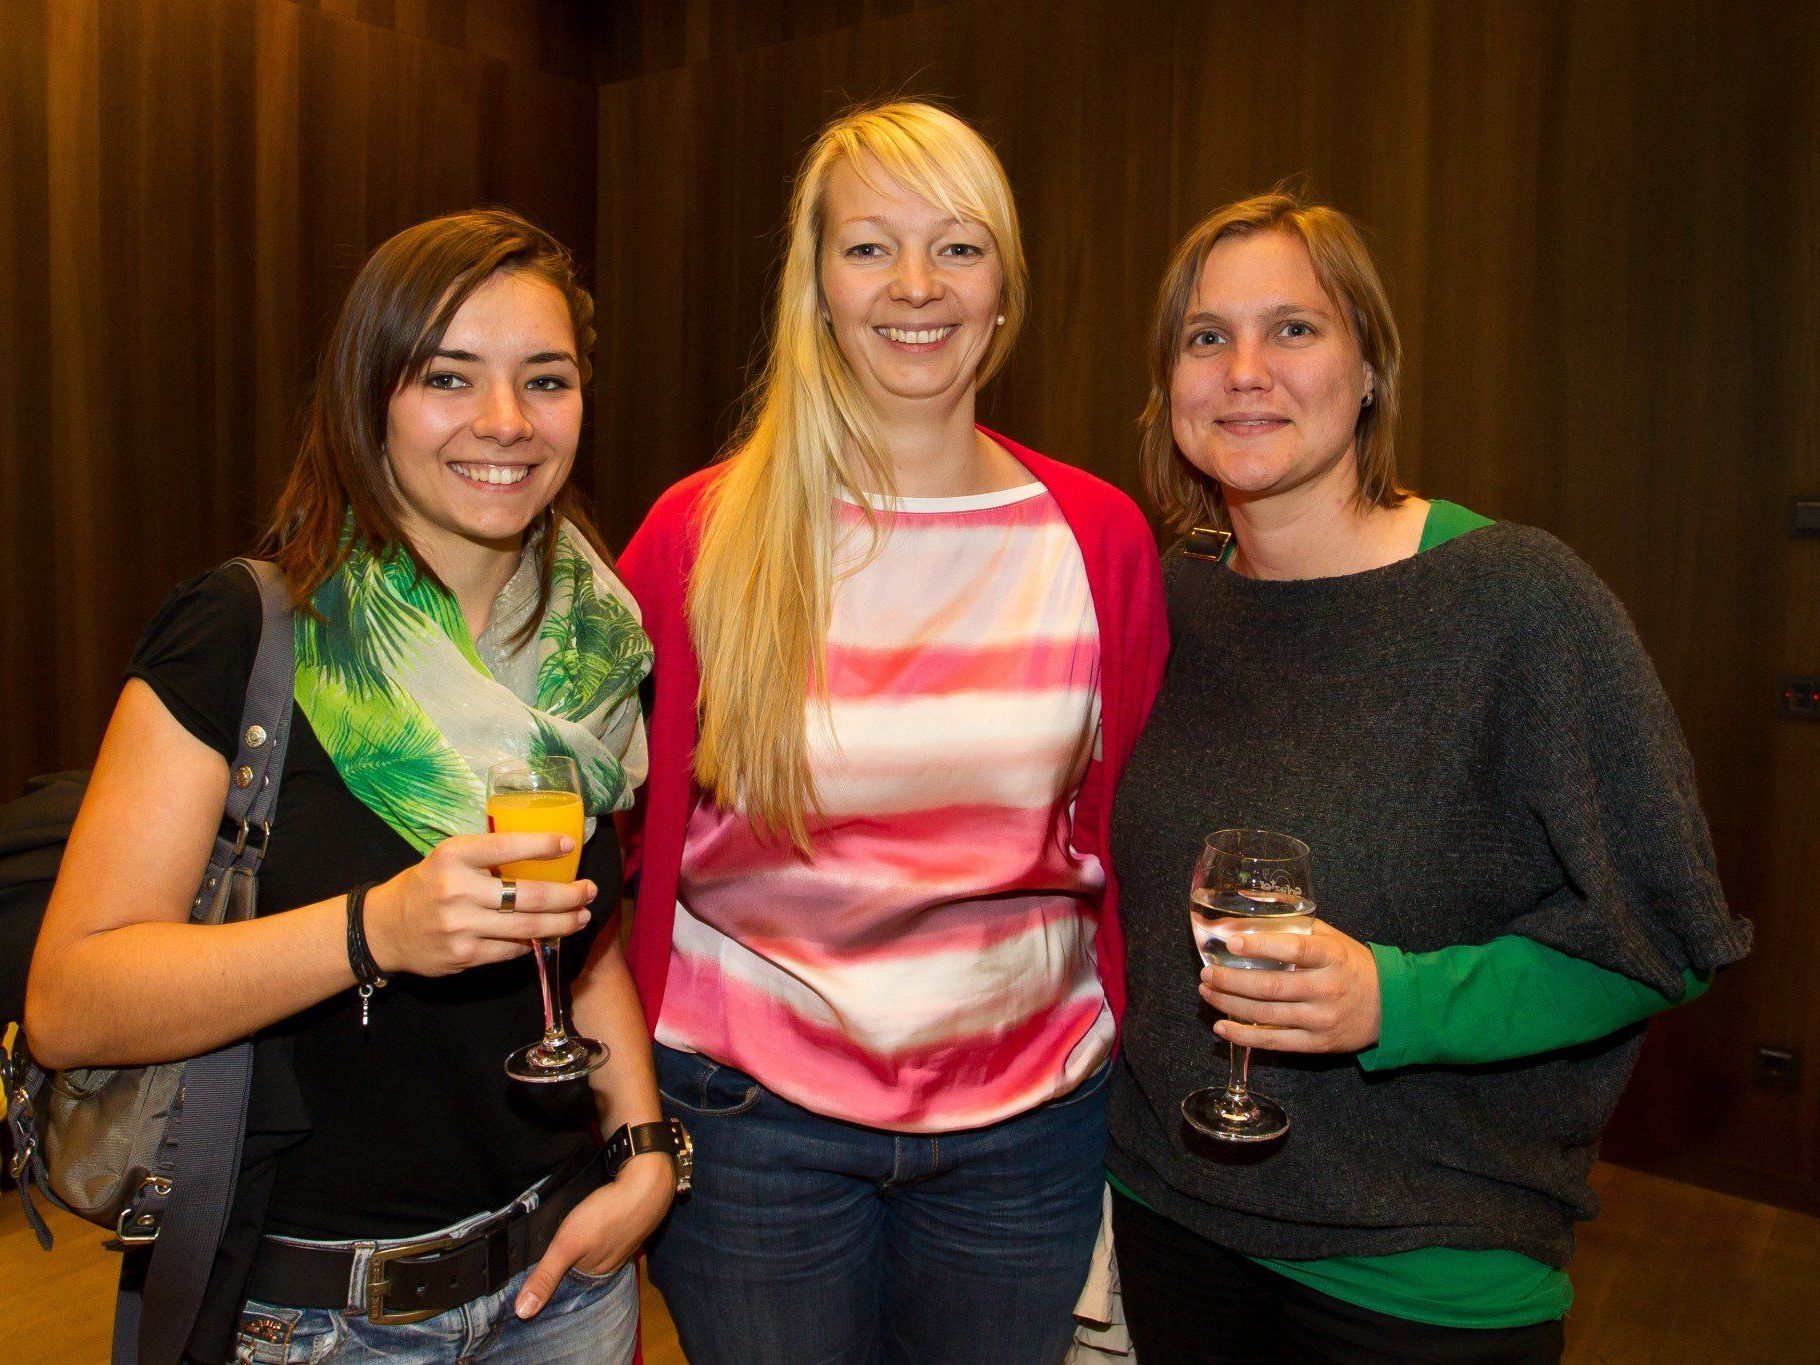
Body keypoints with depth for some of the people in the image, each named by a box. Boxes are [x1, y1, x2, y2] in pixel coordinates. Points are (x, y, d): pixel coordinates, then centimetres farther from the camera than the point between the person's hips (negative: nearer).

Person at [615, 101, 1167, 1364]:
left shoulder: (1098, 538, -3)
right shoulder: (700, 537, -8)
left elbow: (1125, 835, 6)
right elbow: (627, 834, 0)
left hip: (1028, 1115, 2)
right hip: (752, 1109, -1)